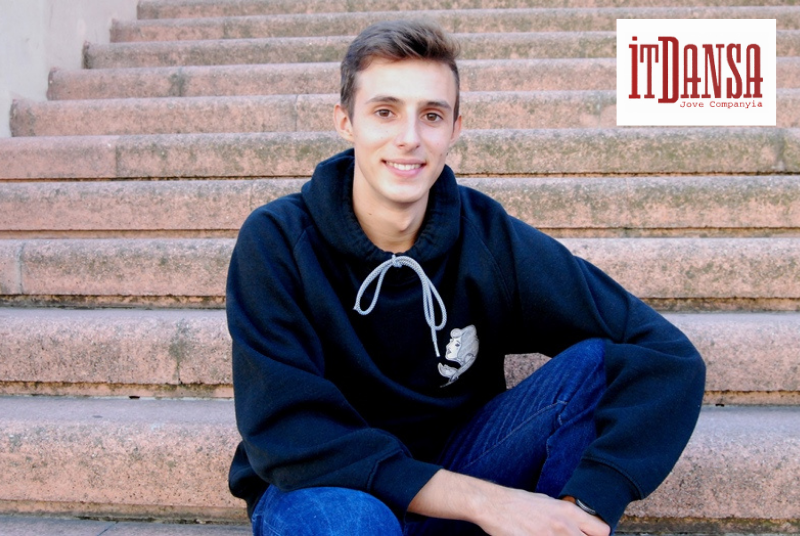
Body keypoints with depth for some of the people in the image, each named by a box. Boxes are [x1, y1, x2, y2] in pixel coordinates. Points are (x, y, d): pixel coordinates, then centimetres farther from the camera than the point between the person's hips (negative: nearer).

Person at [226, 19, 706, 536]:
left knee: (598, 363, -18)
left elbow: (670, 357, -17)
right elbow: (285, 435, -24)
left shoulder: (492, 240, -12)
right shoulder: (276, 242, -17)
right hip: (312, 489, -2)